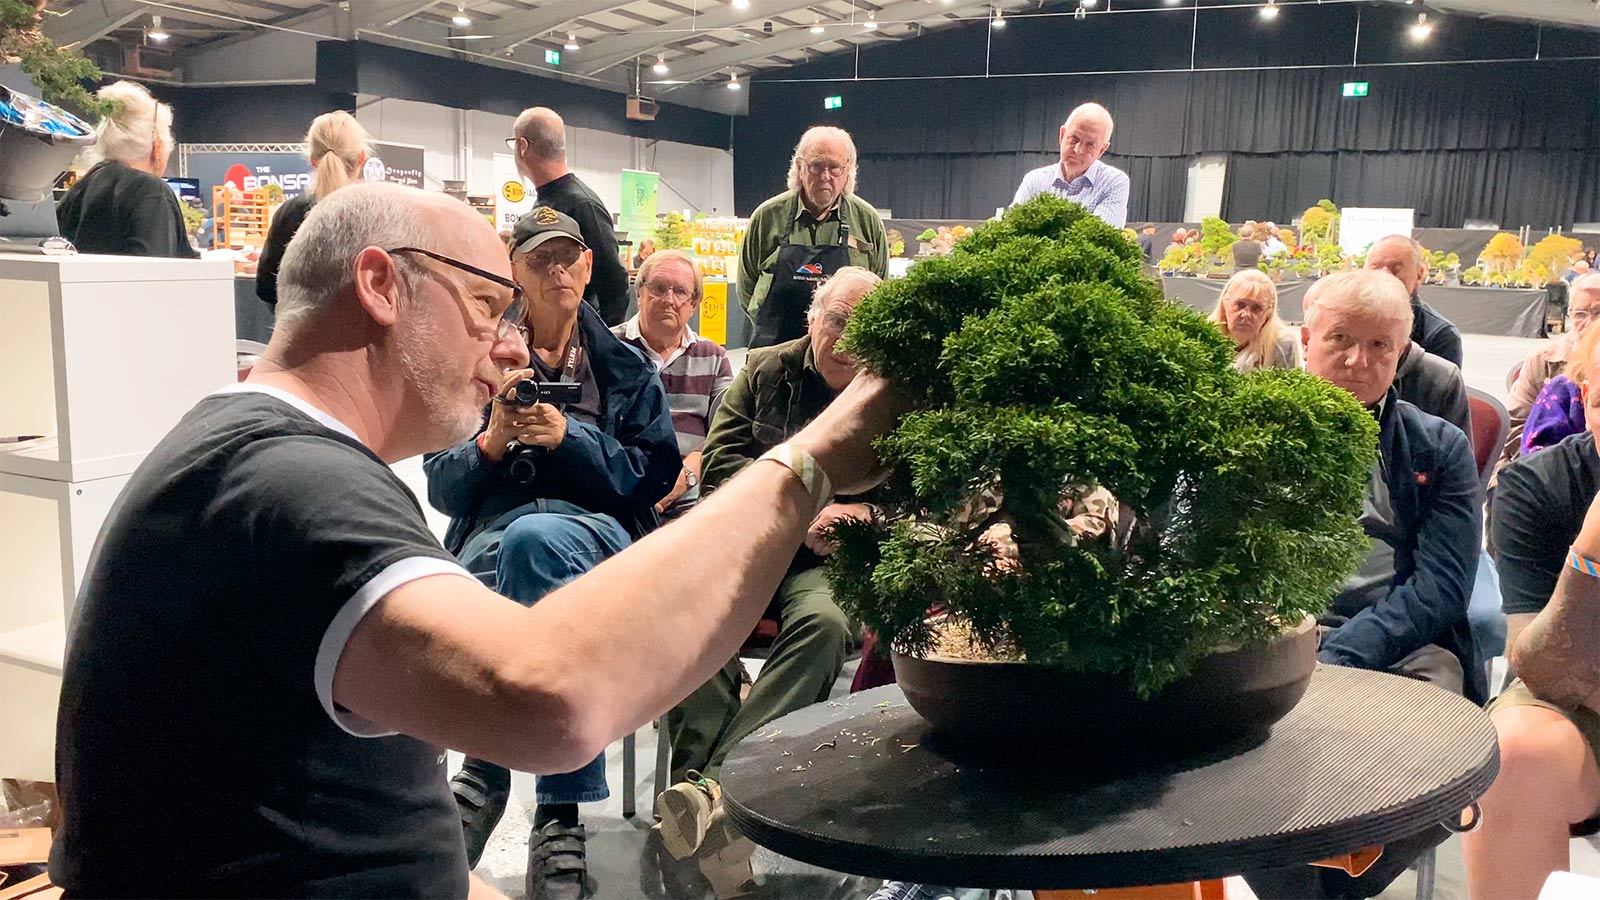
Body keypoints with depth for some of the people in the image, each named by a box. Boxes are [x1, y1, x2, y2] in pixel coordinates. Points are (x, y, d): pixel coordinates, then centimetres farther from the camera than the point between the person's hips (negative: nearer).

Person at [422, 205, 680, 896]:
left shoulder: (625, 368, 16)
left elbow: (656, 475, 4)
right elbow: (441, 488, 11)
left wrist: (570, 436, -10)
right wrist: (492, 440, -11)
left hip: (601, 533, 0)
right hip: (492, 533, 0)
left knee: (531, 540, -41)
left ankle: (486, 774, -32)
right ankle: (562, 811, -30)